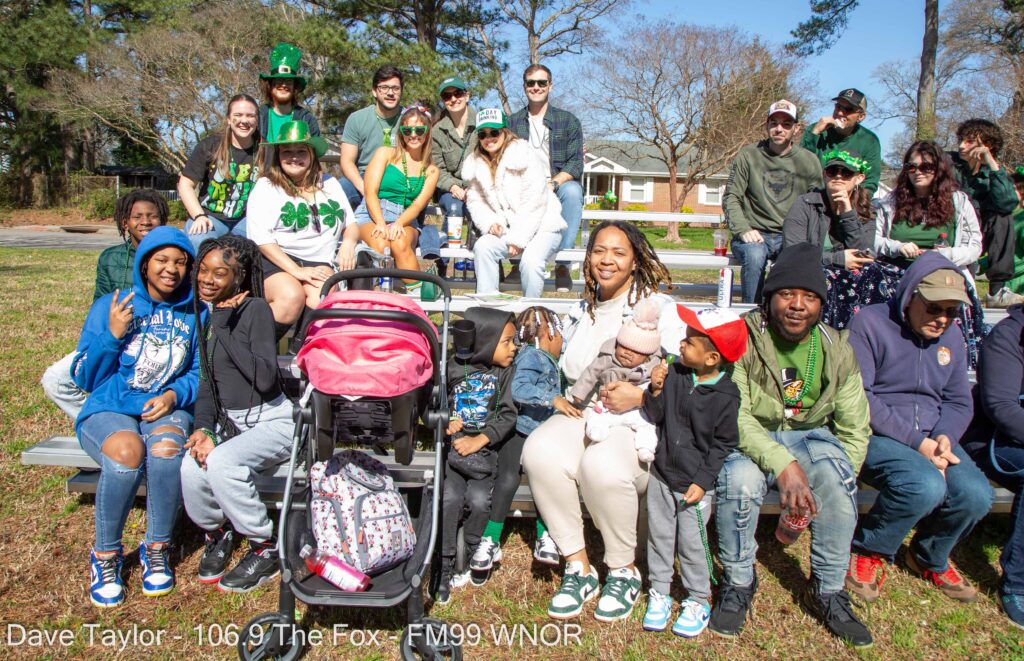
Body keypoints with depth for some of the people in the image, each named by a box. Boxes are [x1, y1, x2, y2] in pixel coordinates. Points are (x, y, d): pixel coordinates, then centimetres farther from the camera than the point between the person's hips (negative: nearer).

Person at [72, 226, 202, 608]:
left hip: (167, 410, 1)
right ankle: (106, 555, -10)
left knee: (166, 448, -36)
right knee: (127, 453, -36)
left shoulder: (194, 314, 9)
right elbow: (85, 379, 4)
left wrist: (174, 394, -11)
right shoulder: (109, 307, 6)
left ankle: (157, 549, -12)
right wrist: (112, 335, -11)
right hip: (109, 409, -1)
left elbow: (201, 374, 9)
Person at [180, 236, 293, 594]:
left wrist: (224, 329, -21)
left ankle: (267, 547, -8)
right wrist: (202, 428, -7)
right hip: (229, 420, 6)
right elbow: (206, 383, 10)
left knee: (221, 462, -32)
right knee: (190, 469, -23)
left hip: (271, 420, -5)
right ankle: (215, 532, 11)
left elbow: (265, 378, -23)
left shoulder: (255, 309, -12)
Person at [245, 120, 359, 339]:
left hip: (319, 263, 3)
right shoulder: (266, 186, 7)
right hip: (275, 261, -2)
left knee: (322, 299, -33)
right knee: (291, 297, -35)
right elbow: (261, 238, -4)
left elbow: (351, 224, 23)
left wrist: (349, 241, -4)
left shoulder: (329, 184, 21)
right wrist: (296, 271, -16)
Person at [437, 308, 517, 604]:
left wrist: (479, 440, -13)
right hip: (453, 445, 0)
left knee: (478, 500, -20)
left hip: (488, 448, 0)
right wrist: (445, 423, -9)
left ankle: (473, 553, 7)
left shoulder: (507, 372, 2)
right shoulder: (452, 368, 4)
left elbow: (508, 415, -3)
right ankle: (444, 567, -7)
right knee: (450, 497, -20)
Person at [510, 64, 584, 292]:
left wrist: (552, 183, -20)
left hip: (558, 188, -1)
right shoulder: (512, 122, 15)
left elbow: (575, 164, -1)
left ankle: (562, 265, -32)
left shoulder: (568, 121, 10)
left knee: (572, 190, -36)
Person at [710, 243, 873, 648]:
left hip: (809, 436, 3)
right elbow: (734, 416, -24)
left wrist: (835, 485, -15)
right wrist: (783, 464, -36)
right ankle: (738, 583, -8)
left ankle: (827, 591, -8)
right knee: (740, 478, -36)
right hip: (749, 438, -3)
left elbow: (854, 429, 0)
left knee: (835, 470, -30)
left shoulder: (836, 351, -2)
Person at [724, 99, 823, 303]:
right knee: (754, 254, -36)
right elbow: (730, 199, 0)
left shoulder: (810, 161, 8)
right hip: (753, 235, -1)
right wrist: (743, 229, -16)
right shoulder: (748, 155, 3)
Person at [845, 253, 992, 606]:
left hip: (930, 437, 6)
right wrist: (916, 443, -20)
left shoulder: (950, 336, 13)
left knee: (976, 495, -20)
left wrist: (944, 438, -8)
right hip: (874, 434, -6)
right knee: (926, 485, -33)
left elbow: (959, 402, 16)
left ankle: (931, 558, 15)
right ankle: (868, 552, -3)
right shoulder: (870, 323, -9)